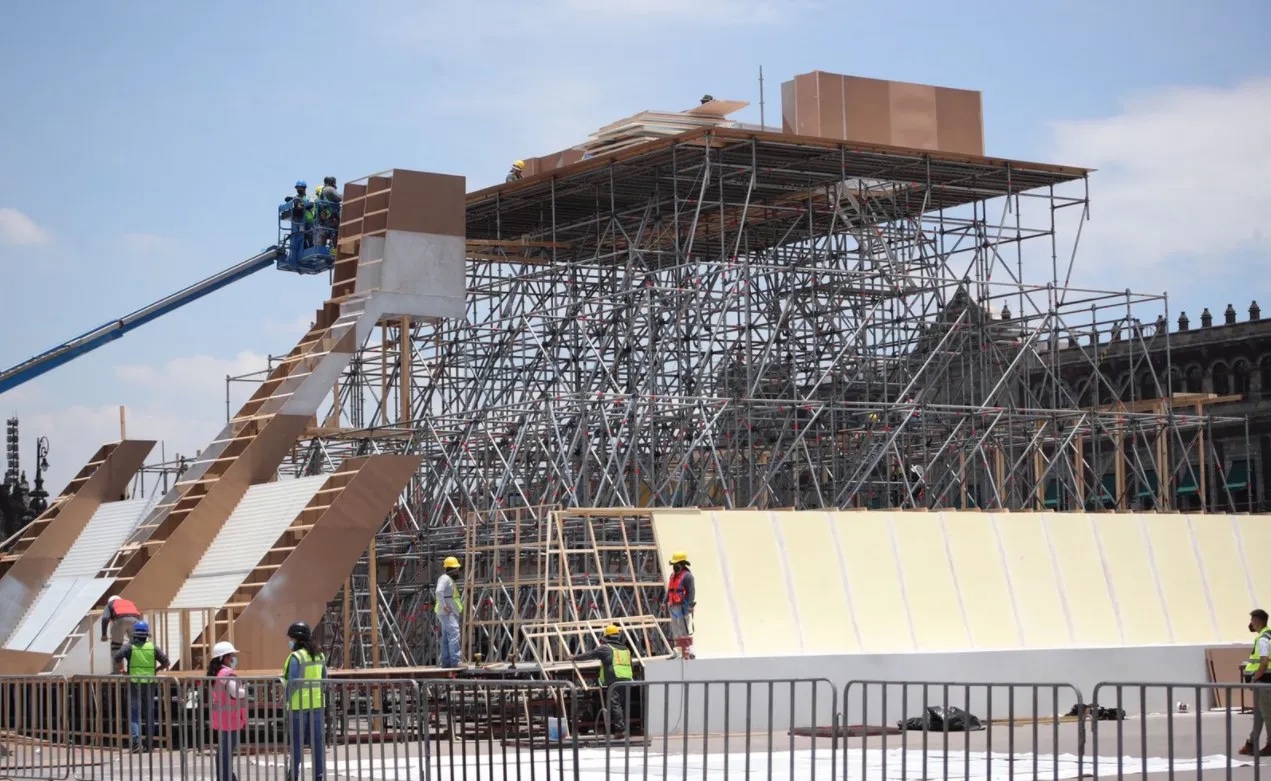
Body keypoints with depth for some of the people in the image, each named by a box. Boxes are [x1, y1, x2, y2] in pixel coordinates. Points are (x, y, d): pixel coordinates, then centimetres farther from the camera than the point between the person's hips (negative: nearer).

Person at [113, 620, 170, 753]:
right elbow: (166, 663, 1)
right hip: (150, 683, 2)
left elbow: (117, 656, -17)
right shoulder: (153, 647, 3)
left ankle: (136, 741, -17)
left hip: (134, 683, -2)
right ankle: (149, 744, 14)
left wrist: (122, 669, -1)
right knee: (150, 714, 11)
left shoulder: (129, 646, -3)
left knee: (134, 714, 0)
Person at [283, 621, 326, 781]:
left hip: (299, 704, -6)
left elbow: (293, 682, -17)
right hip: (316, 703, 6)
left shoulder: (296, 657, -13)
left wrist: (286, 698, -7)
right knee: (317, 740, 7)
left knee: (297, 741, 2)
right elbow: (324, 679, 12)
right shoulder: (319, 655, 9)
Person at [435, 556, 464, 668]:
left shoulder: (449, 579, 21)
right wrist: (444, 606, -25)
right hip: (447, 613, -11)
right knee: (454, 634, -17)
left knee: (446, 637, 9)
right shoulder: (445, 578, -12)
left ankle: (446, 662, 11)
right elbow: (439, 591, -27)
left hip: (451, 613, 11)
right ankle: (455, 661, -22)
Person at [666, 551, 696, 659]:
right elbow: (669, 591, 22)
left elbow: (691, 591, -16)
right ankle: (682, 653, 12)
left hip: (682, 607, -9)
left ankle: (689, 652, -11)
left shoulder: (687, 575, -9)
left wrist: (690, 605, -23)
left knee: (685, 631, -11)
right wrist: (666, 601, 14)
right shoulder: (673, 575, 18)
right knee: (676, 632, 9)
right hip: (674, 607, 9)